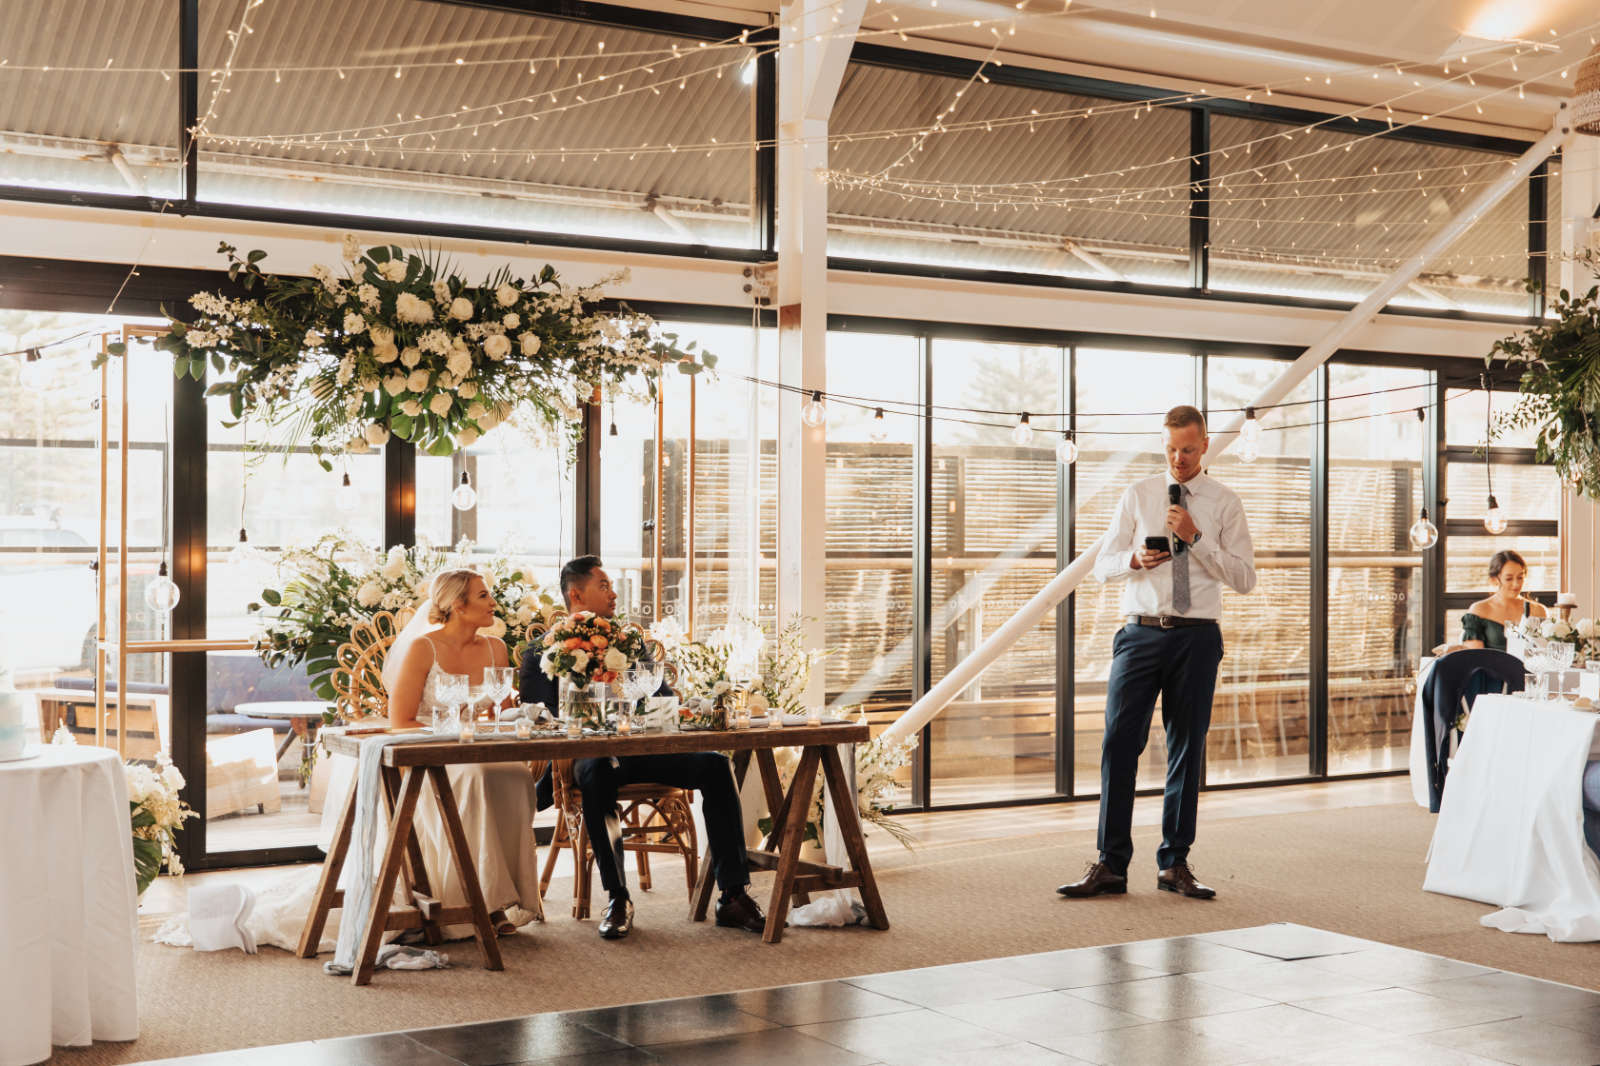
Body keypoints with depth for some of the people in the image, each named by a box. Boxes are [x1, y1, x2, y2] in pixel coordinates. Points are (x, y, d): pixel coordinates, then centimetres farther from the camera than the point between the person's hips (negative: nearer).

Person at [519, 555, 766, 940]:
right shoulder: (543, 653, 13)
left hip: (644, 748, 4)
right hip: (590, 752, -4)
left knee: (715, 764, -21)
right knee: (598, 772, -40)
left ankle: (732, 897, -22)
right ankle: (618, 898, -30)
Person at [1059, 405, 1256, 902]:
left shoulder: (1224, 503, 6)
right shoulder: (1137, 496, 10)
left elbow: (1245, 577, -1)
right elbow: (1102, 565, 10)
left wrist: (1196, 538, -12)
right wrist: (1134, 559, -12)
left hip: (1196, 637, 0)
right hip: (1141, 633, 0)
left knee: (1187, 749, 5)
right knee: (1119, 744, -5)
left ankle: (1175, 864, 15)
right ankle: (1110, 865, 0)